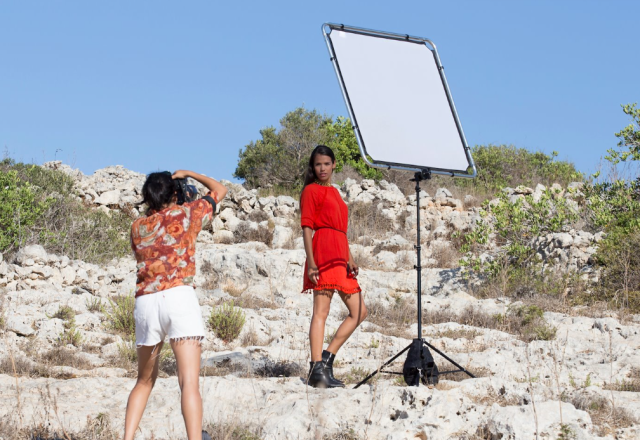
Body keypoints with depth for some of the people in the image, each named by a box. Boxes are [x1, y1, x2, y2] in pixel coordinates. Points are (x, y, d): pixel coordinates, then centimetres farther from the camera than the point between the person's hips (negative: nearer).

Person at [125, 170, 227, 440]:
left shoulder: (137, 228, 18)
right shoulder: (186, 213, 10)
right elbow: (220, 190, 26)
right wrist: (187, 174, 37)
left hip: (145, 301, 4)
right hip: (179, 296, -4)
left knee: (144, 381, 20)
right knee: (189, 383, -13)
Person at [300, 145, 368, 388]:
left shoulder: (334, 193, 25)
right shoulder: (311, 190, 1)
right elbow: (307, 227, -7)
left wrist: (350, 258, 11)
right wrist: (311, 261, -16)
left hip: (339, 255, 9)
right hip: (323, 251, -9)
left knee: (359, 311, 7)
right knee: (321, 311, -13)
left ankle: (326, 358, 7)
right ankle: (317, 369, -17)